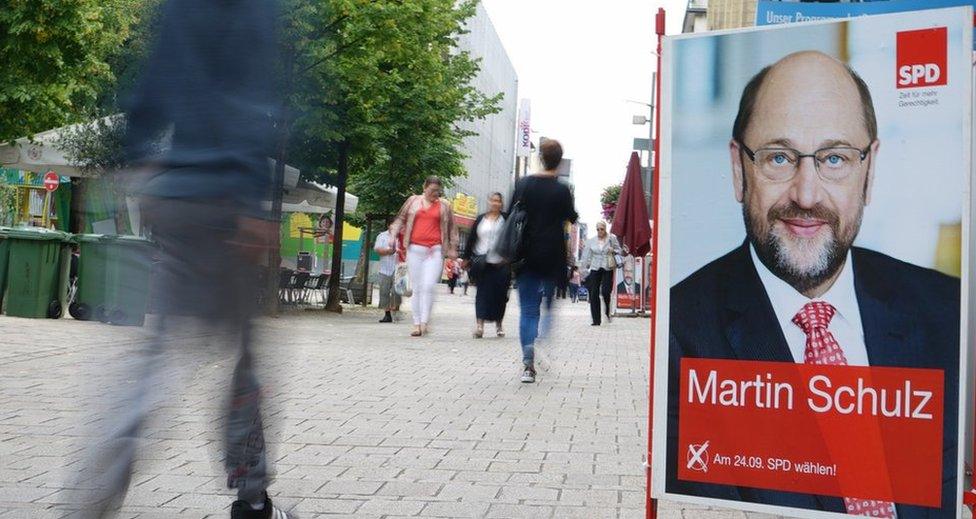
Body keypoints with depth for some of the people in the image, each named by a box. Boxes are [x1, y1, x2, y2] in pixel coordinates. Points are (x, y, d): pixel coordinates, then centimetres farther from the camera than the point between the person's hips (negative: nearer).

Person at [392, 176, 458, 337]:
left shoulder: (444, 205, 11)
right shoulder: (413, 201, 12)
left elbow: (451, 227, 15)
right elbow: (401, 219, 17)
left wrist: (452, 248, 12)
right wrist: (394, 234, 4)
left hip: (435, 251, -1)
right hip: (415, 249, 1)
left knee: (428, 286, -14)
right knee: (416, 288, 3)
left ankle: (424, 322, -10)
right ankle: (416, 324, 7)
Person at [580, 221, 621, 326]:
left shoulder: (612, 238, 3)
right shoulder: (591, 241, 8)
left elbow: (618, 250, 10)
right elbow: (587, 256, 10)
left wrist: (613, 251, -12)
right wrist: (585, 269, 4)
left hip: (608, 269, -2)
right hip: (595, 269, 2)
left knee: (605, 291, -13)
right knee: (594, 294, -3)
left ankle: (607, 313, 18)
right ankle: (596, 320, 4)